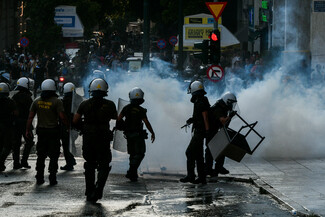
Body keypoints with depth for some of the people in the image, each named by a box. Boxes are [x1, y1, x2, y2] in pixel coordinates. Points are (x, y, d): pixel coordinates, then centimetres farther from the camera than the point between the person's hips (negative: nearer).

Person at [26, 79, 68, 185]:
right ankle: (52, 179, 2)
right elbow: (62, 117, -16)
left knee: (41, 156, 13)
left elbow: (30, 117, 2)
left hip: (41, 131, 4)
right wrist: (68, 126, -1)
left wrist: (28, 130, 9)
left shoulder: (36, 101, 2)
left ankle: (39, 178, 14)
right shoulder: (56, 101, -11)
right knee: (53, 156, 4)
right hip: (53, 131, -4)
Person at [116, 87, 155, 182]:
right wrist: (152, 133, -2)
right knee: (139, 154, 0)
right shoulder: (141, 110, -13)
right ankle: (131, 172, -15)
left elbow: (118, 119, 0)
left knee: (133, 154, 15)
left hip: (128, 134, 5)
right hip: (138, 135, -5)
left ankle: (133, 175, 15)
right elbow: (147, 123, -13)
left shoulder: (126, 108, -1)